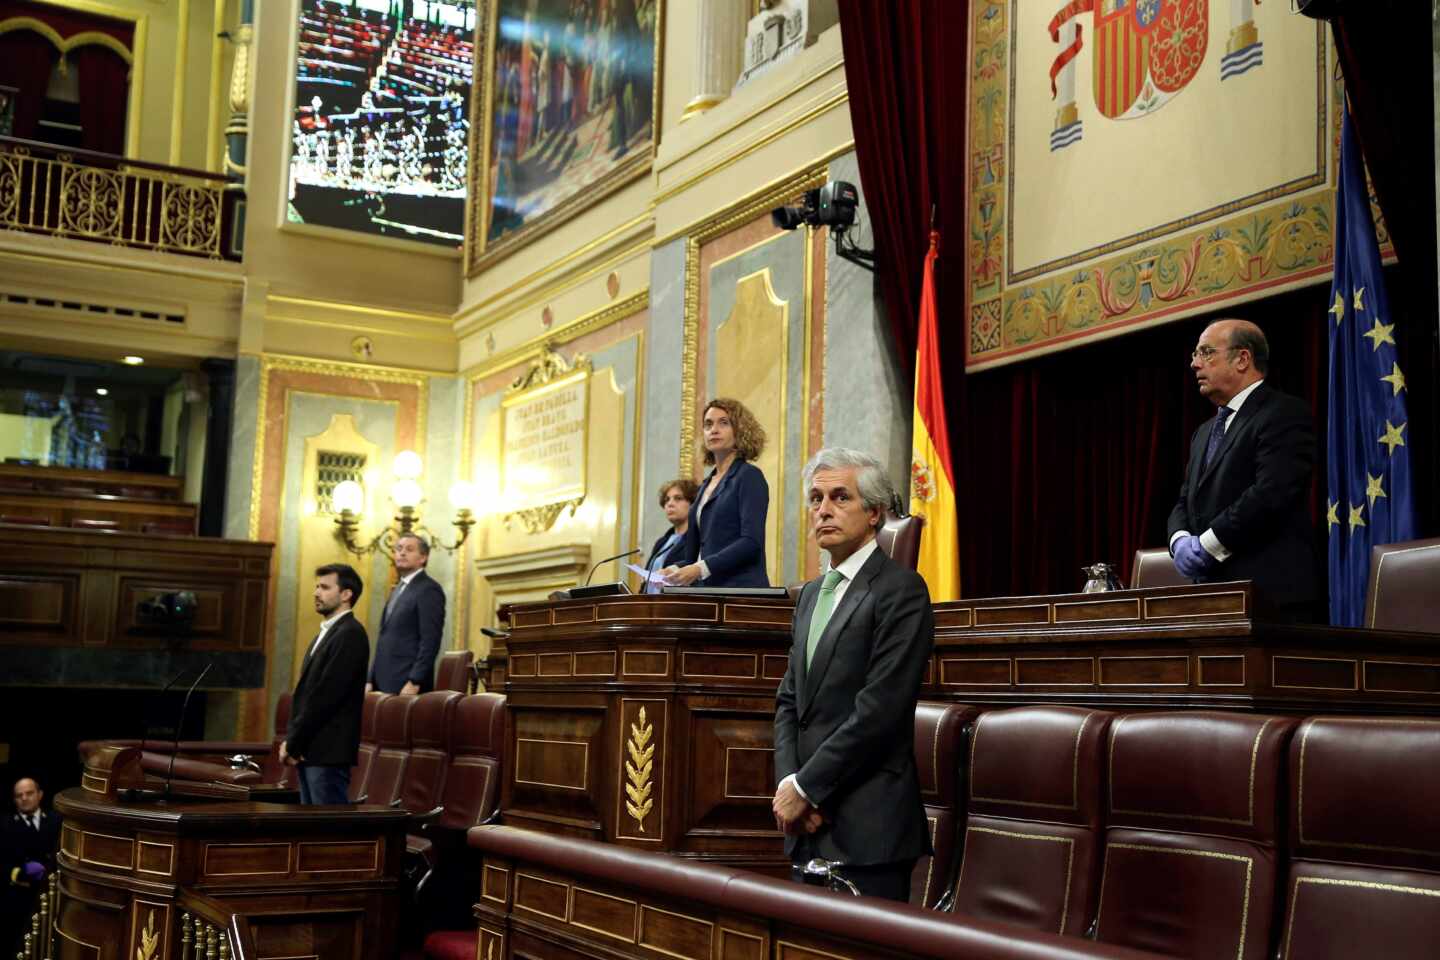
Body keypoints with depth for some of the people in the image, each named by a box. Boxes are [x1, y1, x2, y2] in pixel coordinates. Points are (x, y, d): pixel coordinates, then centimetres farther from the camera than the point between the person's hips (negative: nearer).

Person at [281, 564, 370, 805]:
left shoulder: (350, 634, -13)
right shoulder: (326, 633, 18)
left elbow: (326, 695, -19)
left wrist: (293, 743, -14)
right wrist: (291, 741, 4)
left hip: (328, 751, -10)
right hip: (310, 749, 10)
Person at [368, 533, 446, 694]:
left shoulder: (429, 590, -8)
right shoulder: (398, 589, 19)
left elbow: (430, 641, -16)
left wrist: (414, 682, -21)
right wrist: (371, 680, 13)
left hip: (408, 686, -8)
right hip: (384, 683, 8)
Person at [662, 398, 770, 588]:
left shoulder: (749, 476, -3)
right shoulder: (707, 484, 18)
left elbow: (751, 542, -15)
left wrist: (701, 569, -21)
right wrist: (676, 569, 0)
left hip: (741, 589, -7)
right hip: (706, 588, 7)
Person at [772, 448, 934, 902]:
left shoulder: (900, 590, -9)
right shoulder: (812, 593, 17)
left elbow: (879, 709, -17)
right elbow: (789, 699, 15)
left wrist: (805, 787, -12)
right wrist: (788, 782, -2)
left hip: (868, 828, -7)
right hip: (811, 822, 7)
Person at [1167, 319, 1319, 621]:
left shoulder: (1285, 414, -6)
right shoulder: (1206, 432, 22)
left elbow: (1270, 494, -18)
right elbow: (1185, 503, 20)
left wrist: (1206, 545, -15)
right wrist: (1180, 540, -2)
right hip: (1216, 596, 8)